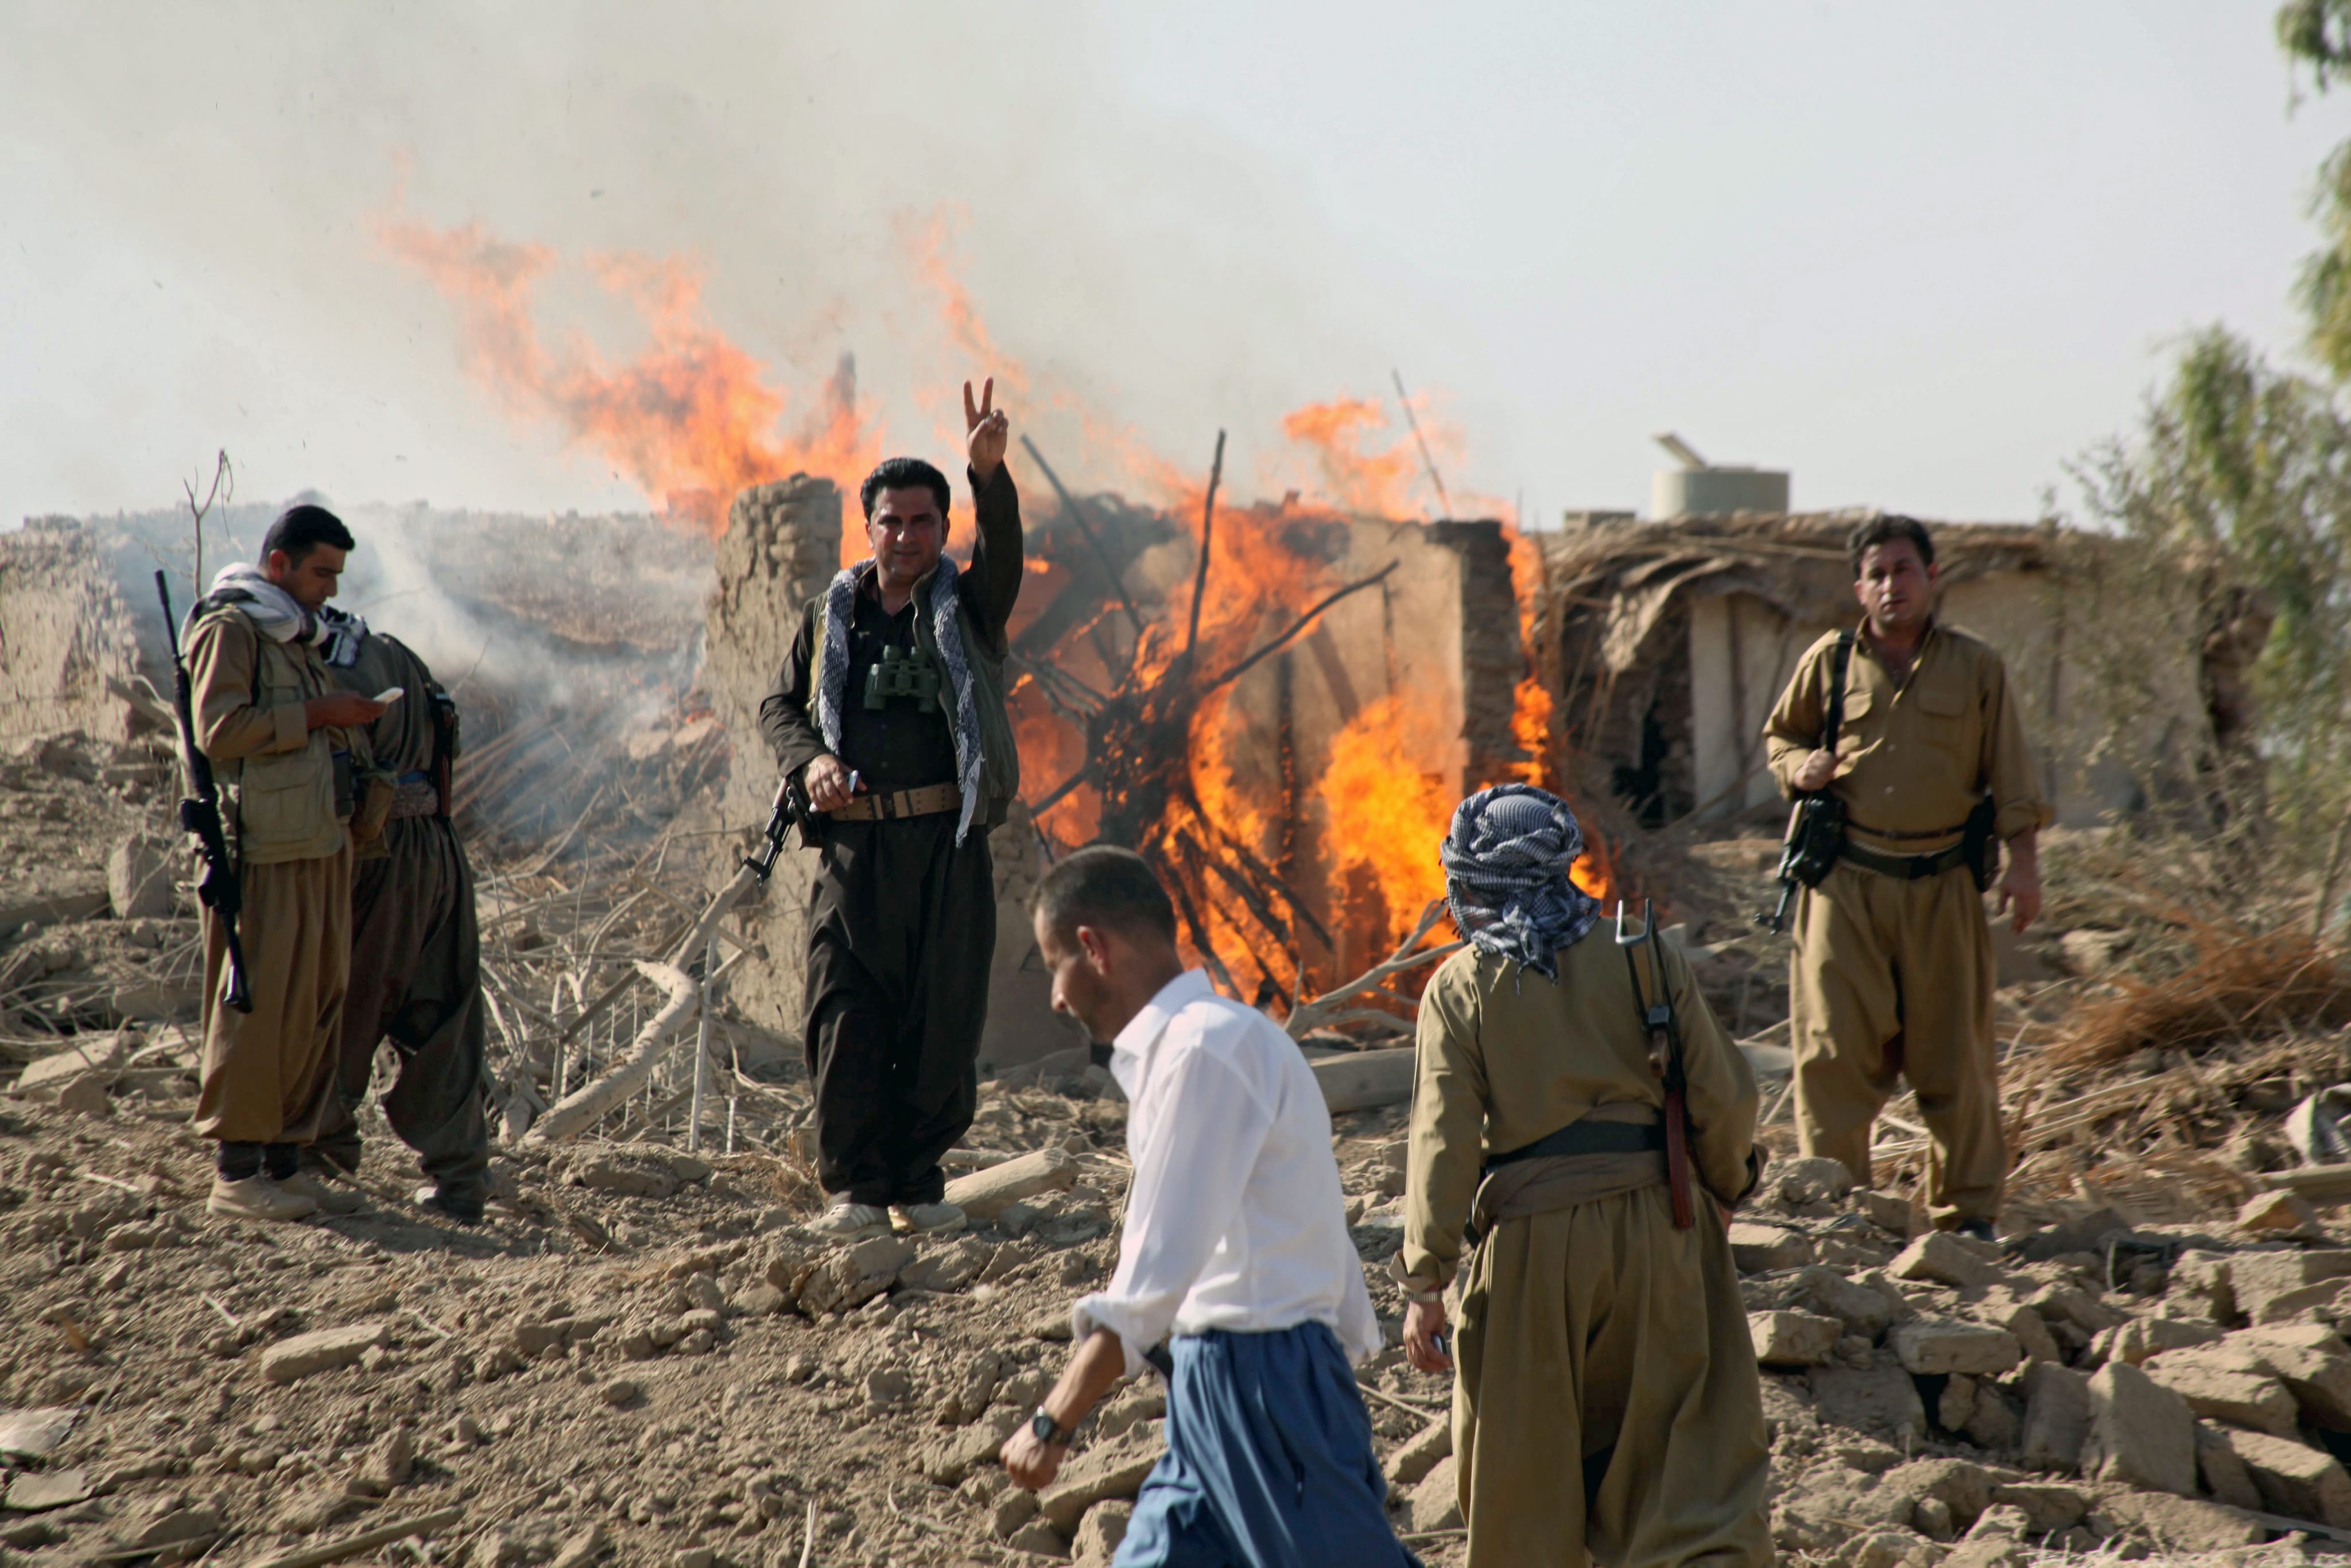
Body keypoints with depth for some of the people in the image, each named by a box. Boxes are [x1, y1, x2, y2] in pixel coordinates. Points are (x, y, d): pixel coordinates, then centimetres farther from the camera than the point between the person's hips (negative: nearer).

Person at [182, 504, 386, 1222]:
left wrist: (349, 719, 12)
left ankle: (285, 1158, 14)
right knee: (256, 1007, -7)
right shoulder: (229, 628, -5)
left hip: (321, 846, 9)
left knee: (314, 1006, 8)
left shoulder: (301, 636, 21)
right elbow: (220, 729, -17)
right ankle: (235, 1172, -2)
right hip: (264, 851, -9)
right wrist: (320, 716, -16)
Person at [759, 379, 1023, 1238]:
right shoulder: (830, 615, 13)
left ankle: (921, 1178, 15)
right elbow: (780, 704, 20)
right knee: (846, 1020, -4)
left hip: (950, 844, -1)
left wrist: (989, 472, -32)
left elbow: (1003, 552, -13)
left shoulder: (968, 607, 7)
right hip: (854, 844, 1)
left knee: (945, 1020, 1)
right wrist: (810, 758, -2)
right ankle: (854, 1184, 6)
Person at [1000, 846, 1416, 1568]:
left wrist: (1052, 1424, -19)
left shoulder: (1209, 1048, -17)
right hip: (1214, 1379, 10)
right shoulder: (1204, 1041, 12)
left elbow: (1156, 1272, -22)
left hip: (1265, 1380, -10)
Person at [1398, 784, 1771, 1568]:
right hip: (1656, 1224, 2)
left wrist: (1426, 1280, -7)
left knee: (1523, 1466, 14)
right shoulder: (1644, 954, 0)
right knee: (1689, 1441, 10)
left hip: (1534, 1242, -1)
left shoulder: (1460, 986, -4)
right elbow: (1723, 1093, 0)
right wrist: (1721, 1191, 18)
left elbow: (1443, 1141, -10)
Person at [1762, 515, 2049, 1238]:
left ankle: (1966, 1211, 16)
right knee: (1835, 1047, -4)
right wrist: (1798, 768, -4)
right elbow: (1780, 735, 19)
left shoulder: (1976, 668, 5)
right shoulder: (1829, 662, 6)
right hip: (1847, 883, 0)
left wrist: (2023, 860, -4)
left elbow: (2010, 774, 5)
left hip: (1942, 885, 0)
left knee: (1954, 1051, 5)